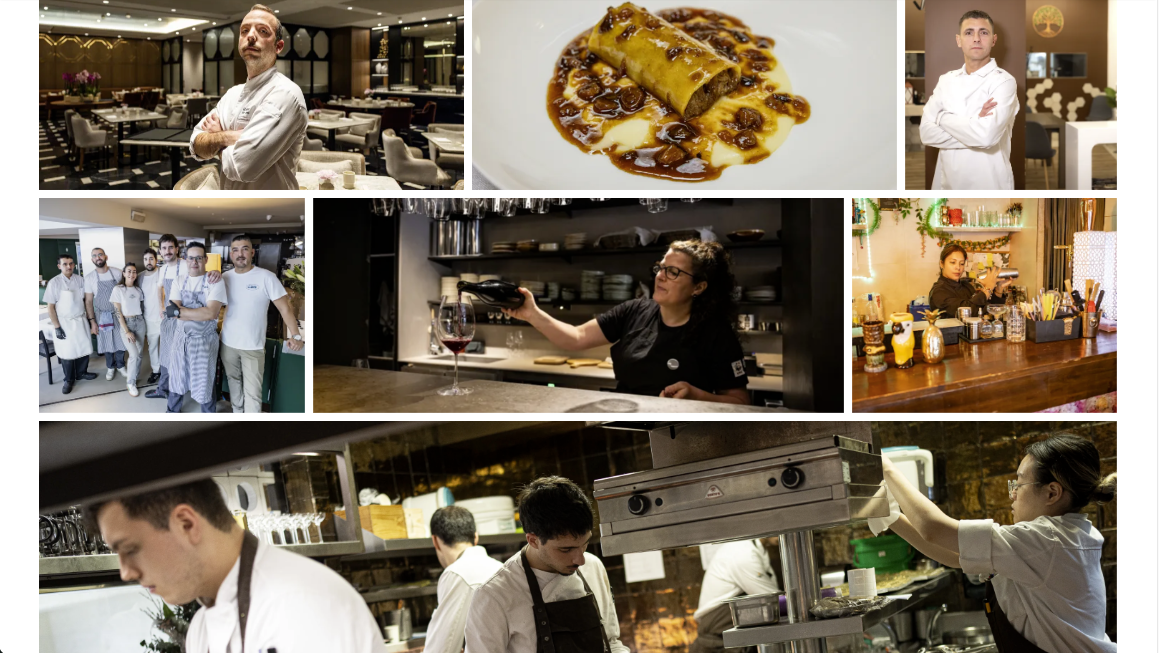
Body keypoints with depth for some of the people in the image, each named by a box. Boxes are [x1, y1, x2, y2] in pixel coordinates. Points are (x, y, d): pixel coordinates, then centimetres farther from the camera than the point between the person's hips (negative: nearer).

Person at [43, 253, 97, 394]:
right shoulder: (54, 283, -12)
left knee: (84, 348, 12)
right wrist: (57, 327, -13)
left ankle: (81, 373, 34)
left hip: (80, 320, 3)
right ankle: (69, 379, 21)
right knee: (67, 352, 4)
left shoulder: (80, 280, -2)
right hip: (64, 322, -3)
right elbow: (51, 307, -10)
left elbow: (86, 299, 8)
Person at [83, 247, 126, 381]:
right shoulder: (89, 278, -7)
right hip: (101, 316, 0)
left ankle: (120, 365, 27)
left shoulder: (117, 273, -6)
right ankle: (110, 367, 27)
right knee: (106, 343, 8)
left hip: (118, 314, 0)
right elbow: (88, 301, -3)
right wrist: (92, 321, -7)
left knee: (120, 340, 6)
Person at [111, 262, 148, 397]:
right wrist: (126, 331, -12)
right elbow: (118, 312, -9)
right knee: (134, 354, -13)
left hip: (140, 321, 5)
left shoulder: (138, 289, 7)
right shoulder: (118, 289, -7)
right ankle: (131, 382, 1)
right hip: (126, 322, -5)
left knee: (139, 352, 4)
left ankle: (134, 377, 23)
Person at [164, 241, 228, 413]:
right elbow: (173, 312, -10)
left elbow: (210, 313, -24)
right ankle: (173, 410, 39)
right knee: (177, 377, 19)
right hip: (181, 337, 4)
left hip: (204, 340, -4)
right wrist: (201, 313, -23)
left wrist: (179, 311, -20)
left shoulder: (215, 281, -12)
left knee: (205, 382, 5)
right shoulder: (179, 281, 1)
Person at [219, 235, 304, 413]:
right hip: (228, 344, 5)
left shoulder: (266, 277, -11)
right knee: (234, 382, 18)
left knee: (252, 393, -6)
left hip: (253, 347, -5)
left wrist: (295, 335, -21)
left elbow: (284, 306, -11)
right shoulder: (226, 277, 2)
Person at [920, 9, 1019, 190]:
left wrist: (943, 118, -10)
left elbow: (987, 135, -24)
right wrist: (973, 125, -16)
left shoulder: (1004, 81, -9)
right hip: (947, 182, 4)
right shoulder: (946, 81, 6)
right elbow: (927, 133, -5)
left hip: (988, 184, -4)